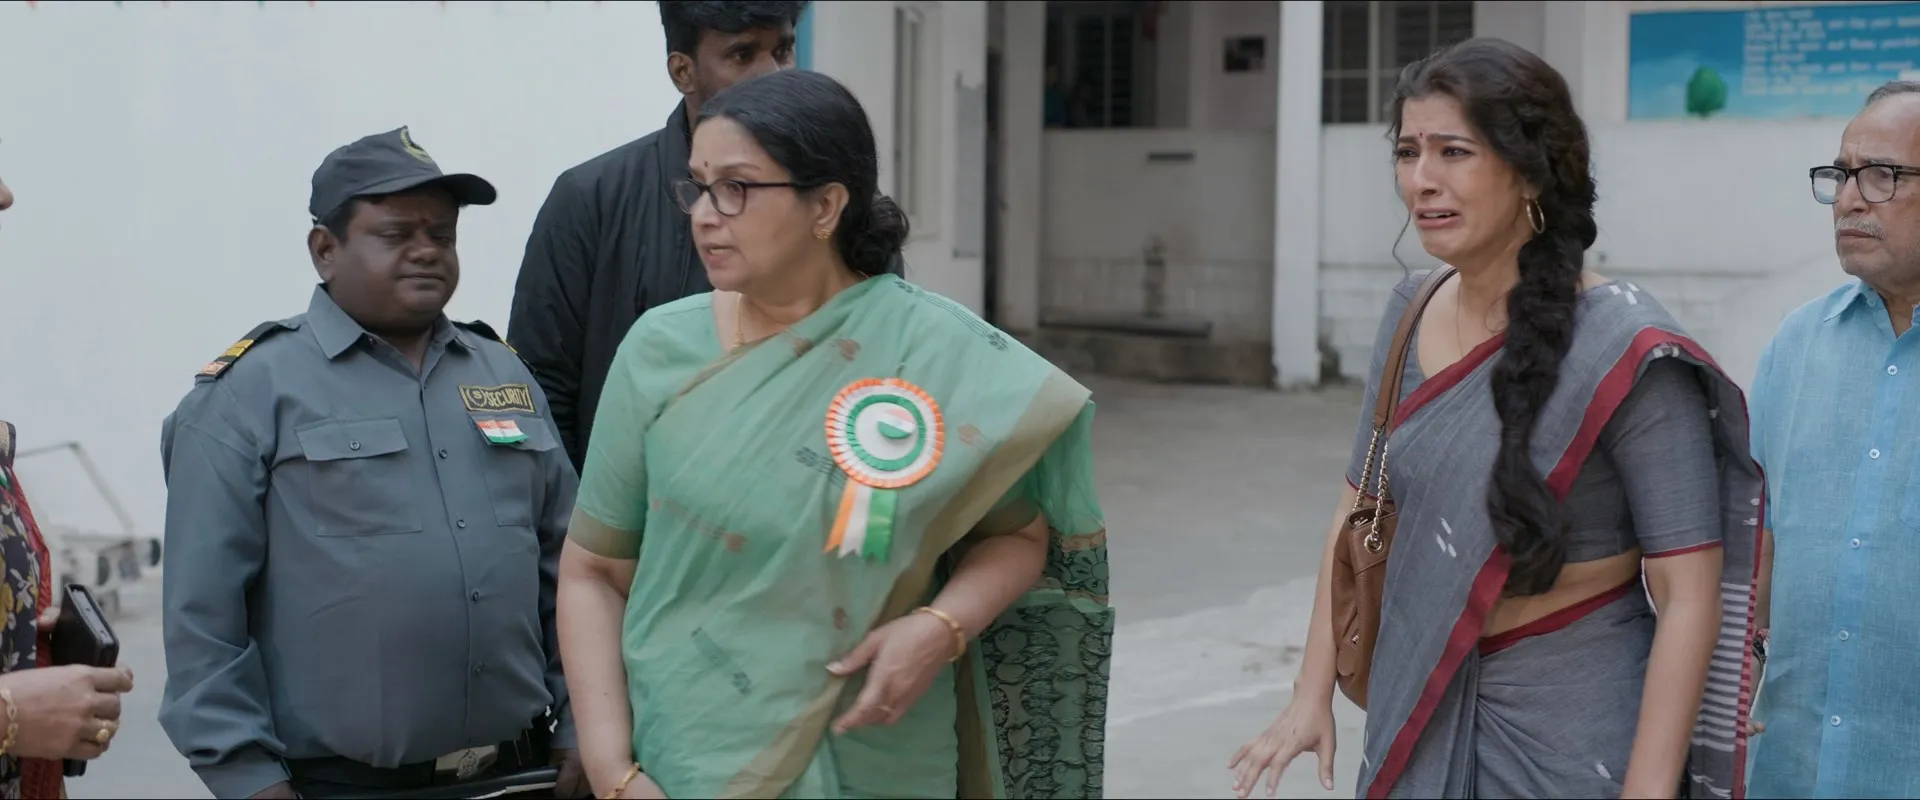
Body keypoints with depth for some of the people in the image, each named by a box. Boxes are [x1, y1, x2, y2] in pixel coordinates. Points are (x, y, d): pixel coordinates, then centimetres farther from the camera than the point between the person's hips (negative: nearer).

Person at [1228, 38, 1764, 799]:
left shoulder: (1621, 350, -19)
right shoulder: (1412, 311, 0)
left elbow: (1688, 596, -19)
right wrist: (1312, 693, 5)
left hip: (1572, 730, -5)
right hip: (1418, 709, 6)